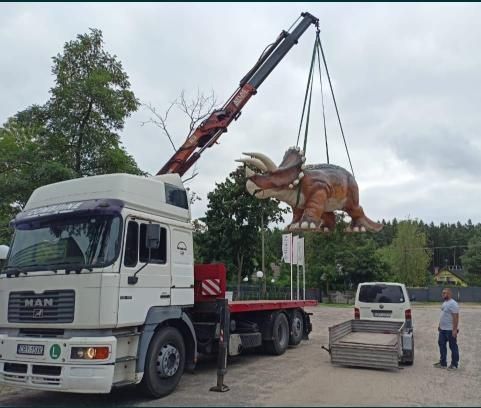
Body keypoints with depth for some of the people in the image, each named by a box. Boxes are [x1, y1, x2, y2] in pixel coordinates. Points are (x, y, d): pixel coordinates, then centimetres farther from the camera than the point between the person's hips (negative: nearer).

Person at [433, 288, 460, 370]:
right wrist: (440, 325, 22)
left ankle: (454, 365, 11)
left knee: (453, 347, 2)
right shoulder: (445, 303, 13)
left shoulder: (453, 304, -18)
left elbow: (456, 317, -22)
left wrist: (455, 329, -25)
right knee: (442, 345, 14)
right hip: (442, 329, 10)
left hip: (450, 330, -10)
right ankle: (443, 363, 23)